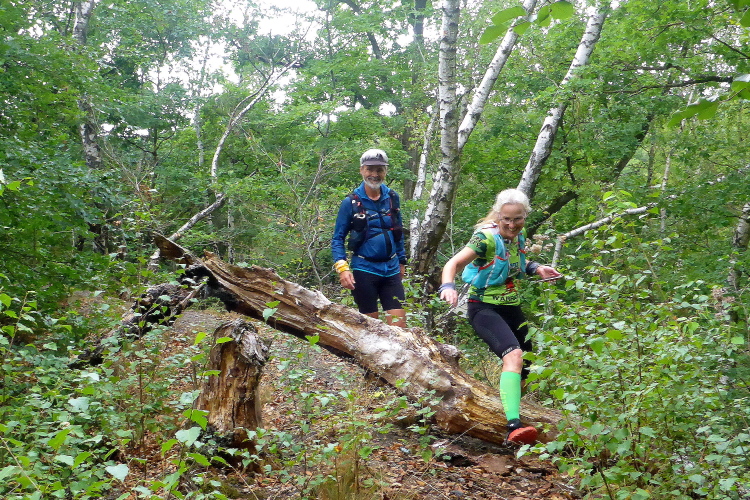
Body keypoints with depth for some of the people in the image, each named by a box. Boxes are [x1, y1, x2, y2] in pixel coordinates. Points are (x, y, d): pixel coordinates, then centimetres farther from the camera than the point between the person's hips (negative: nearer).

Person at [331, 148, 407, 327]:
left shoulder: (392, 198, 6)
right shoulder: (351, 202, -5)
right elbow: (337, 238, -4)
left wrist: (401, 261, 18)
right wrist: (342, 267, -16)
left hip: (391, 270, 3)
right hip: (364, 270, -3)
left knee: (399, 326, -2)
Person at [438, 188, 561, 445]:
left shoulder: (518, 237, 4)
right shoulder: (486, 237, -18)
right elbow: (454, 263, -27)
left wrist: (536, 268, 5)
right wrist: (448, 286, -47)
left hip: (511, 308, 8)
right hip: (484, 308, -8)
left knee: (529, 366, 15)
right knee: (513, 355, -31)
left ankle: (513, 411, 39)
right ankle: (514, 426, -40)